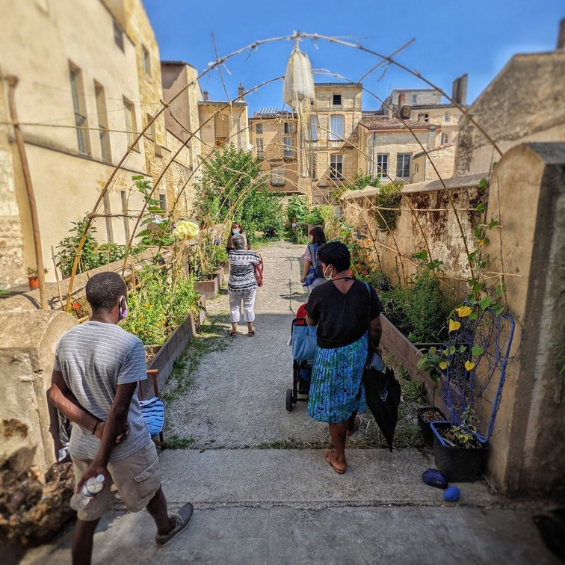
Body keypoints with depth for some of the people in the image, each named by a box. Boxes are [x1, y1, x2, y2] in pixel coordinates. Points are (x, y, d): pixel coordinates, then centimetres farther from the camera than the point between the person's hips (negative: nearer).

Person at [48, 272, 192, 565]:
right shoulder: (129, 344, -26)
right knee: (150, 489, 26)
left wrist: (96, 427, -9)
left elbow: (56, 394, -2)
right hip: (125, 444, -3)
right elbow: (119, 409, -26)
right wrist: (101, 462, -16)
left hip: (82, 445, 4)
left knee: (87, 516, 22)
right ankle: (166, 528, 55)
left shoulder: (67, 340, -7)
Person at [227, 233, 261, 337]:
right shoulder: (251, 254, -15)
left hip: (234, 286, 0)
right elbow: (258, 262, 2)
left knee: (234, 308, 15)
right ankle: (250, 330, 23)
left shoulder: (231, 254, -12)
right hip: (249, 286, 0)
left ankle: (234, 331, 22)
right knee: (249, 307, 13)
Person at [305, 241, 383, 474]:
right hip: (358, 349, 4)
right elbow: (375, 327, -4)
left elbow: (310, 322, -3)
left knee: (334, 404, 13)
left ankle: (339, 458, 29)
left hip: (331, 354, -3)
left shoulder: (319, 292, -20)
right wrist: (375, 346, 16)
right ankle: (352, 423, 59)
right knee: (353, 387, 32)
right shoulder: (366, 290, -13)